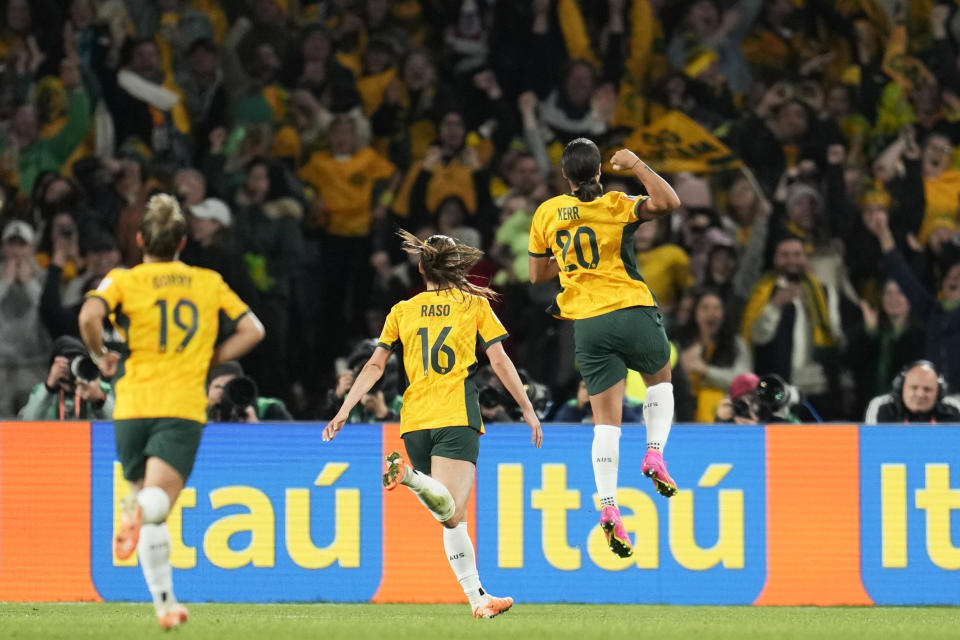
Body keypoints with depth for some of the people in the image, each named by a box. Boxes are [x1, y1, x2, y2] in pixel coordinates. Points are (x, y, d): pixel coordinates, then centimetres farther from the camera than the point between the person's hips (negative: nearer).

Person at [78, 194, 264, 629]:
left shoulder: (124, 280, 4)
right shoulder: (209, 283, 12)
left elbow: (89, 315, -16)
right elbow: (252, 330, 10)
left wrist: (100, 356, 1)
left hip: (134, 404, 0)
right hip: (185, 408, 0)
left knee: (150, 506, 14)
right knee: (159, 501, -14)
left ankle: (164, 602, 12)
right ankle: (142, 508, -50)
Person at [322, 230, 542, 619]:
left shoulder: (403, 311, 13)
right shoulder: (475, 304, 8)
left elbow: (375, 365, 7)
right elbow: (500, 361, 5)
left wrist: (345, 411, 8)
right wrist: (528, 409, 11)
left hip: (415, 420, 4)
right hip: (457, 416, -4)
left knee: (452, 518, 11)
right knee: (450, 514, -18)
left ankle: (478, 598, 10)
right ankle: (410, 476, -45)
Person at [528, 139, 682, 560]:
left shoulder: (546, 214, 6)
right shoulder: (615, 206, -6)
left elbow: (537, 274, 14)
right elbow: (667, 202, -21)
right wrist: (637, 166, -10)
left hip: (587, 324, 2)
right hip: (633, 312, -2)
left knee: (606, 421, 0)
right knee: (659, 379, 28)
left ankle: (608, 509, -15)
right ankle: (655, 454, 7)